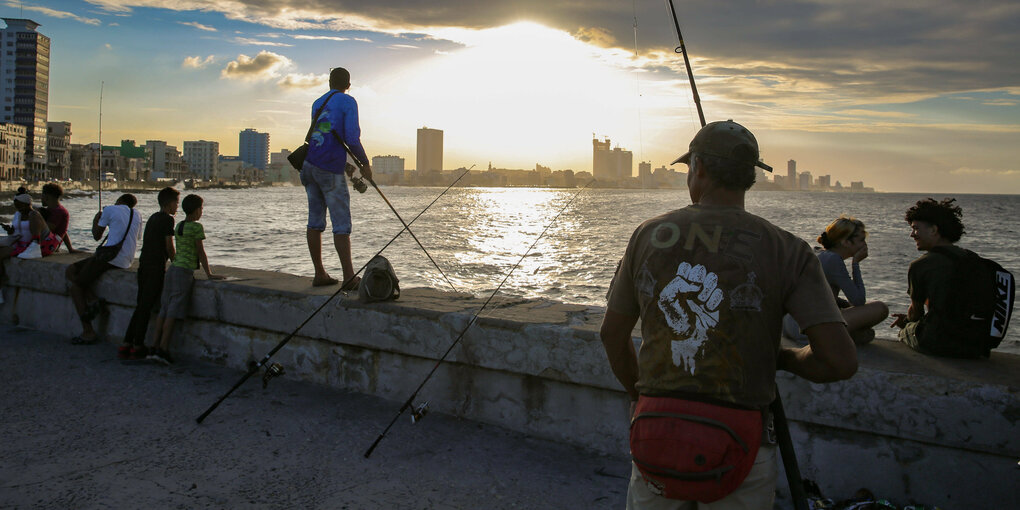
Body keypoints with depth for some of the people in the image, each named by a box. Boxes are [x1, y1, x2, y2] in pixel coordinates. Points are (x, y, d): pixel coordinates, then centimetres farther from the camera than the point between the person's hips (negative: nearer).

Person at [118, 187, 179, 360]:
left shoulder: (153, 217, 18)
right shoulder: (168, 219, -8)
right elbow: (169, 247, -9)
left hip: (144, 266, 8)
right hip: (156, 268, -8)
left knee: (141, 307, 12)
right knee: (146, 307, -4)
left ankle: (126, 344, 11)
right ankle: (138, 347, 0)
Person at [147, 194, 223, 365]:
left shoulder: (178, 226, 15)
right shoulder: (196, 227, -8)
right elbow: (201, 252, -8)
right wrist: (209, 274, -2)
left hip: (173, 268, 8)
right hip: (184, 271, -8)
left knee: (165, 309, 8)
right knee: (173, 311, -8)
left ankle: (155, 346, 9)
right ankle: (163, 349, -9)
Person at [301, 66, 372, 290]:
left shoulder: (317, 104, 17)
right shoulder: (348, 102, -3)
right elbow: (352, 139, -13)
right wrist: (365, 163, 0)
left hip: (310, 164, 7)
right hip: (331, 171, -7)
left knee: (315, 222, 9)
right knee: (342, 225, -6)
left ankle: (319, 274, 13)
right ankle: (349, 277, -9)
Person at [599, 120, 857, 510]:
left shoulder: (649, 235, 1)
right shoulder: (787, 251, -5)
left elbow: (612, 335, 10)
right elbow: (841, 361, -12)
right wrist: (783, 357, 9)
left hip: (656, 434, 2)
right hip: (738, 444, -1)